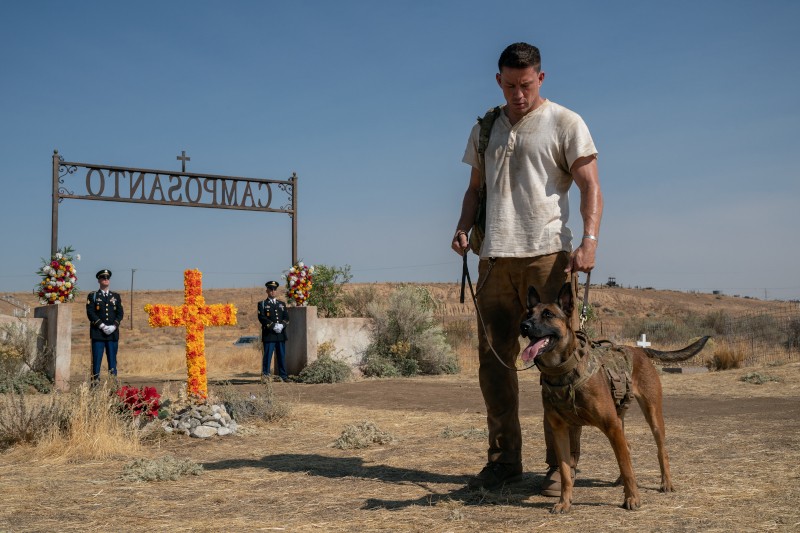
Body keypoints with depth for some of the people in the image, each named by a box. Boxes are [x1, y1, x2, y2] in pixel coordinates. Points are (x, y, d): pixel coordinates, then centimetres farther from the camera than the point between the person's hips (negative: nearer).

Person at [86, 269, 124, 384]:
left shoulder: (116, 296, 14)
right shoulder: (92, 296, 5)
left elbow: (120, 313, 7)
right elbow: (90, 313, -5)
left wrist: (114, 326, -9)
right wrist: (102, 326, -14)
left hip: (113, 333, 3)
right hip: (97, 333, -3)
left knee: (112, 358, 3)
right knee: (96, 359, -5)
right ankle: (95, 382, -3)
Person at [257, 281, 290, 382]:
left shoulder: (282, 304, 19)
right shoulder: (262, 304, 6)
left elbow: (286, 317, 9)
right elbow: (262, 318, -7)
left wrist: (281, 325, -11)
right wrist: (273, 326, -16)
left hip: (281, 334, 4)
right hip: (269, 335, -4)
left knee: (282, 356, 5)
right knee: (267, 355, -6)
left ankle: (283, 376, 9)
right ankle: (265, 375, -3)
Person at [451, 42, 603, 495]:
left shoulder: (565, 123, 4)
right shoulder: (485, 130, 19)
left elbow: (590, 188, -2)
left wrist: (589, 242, -17)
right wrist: (463, 229, 5)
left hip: (547, 254, -5)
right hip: (495, 257, 5)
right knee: (494, 359, 4)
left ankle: (561, 465, 4)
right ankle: (504, 459, 14)